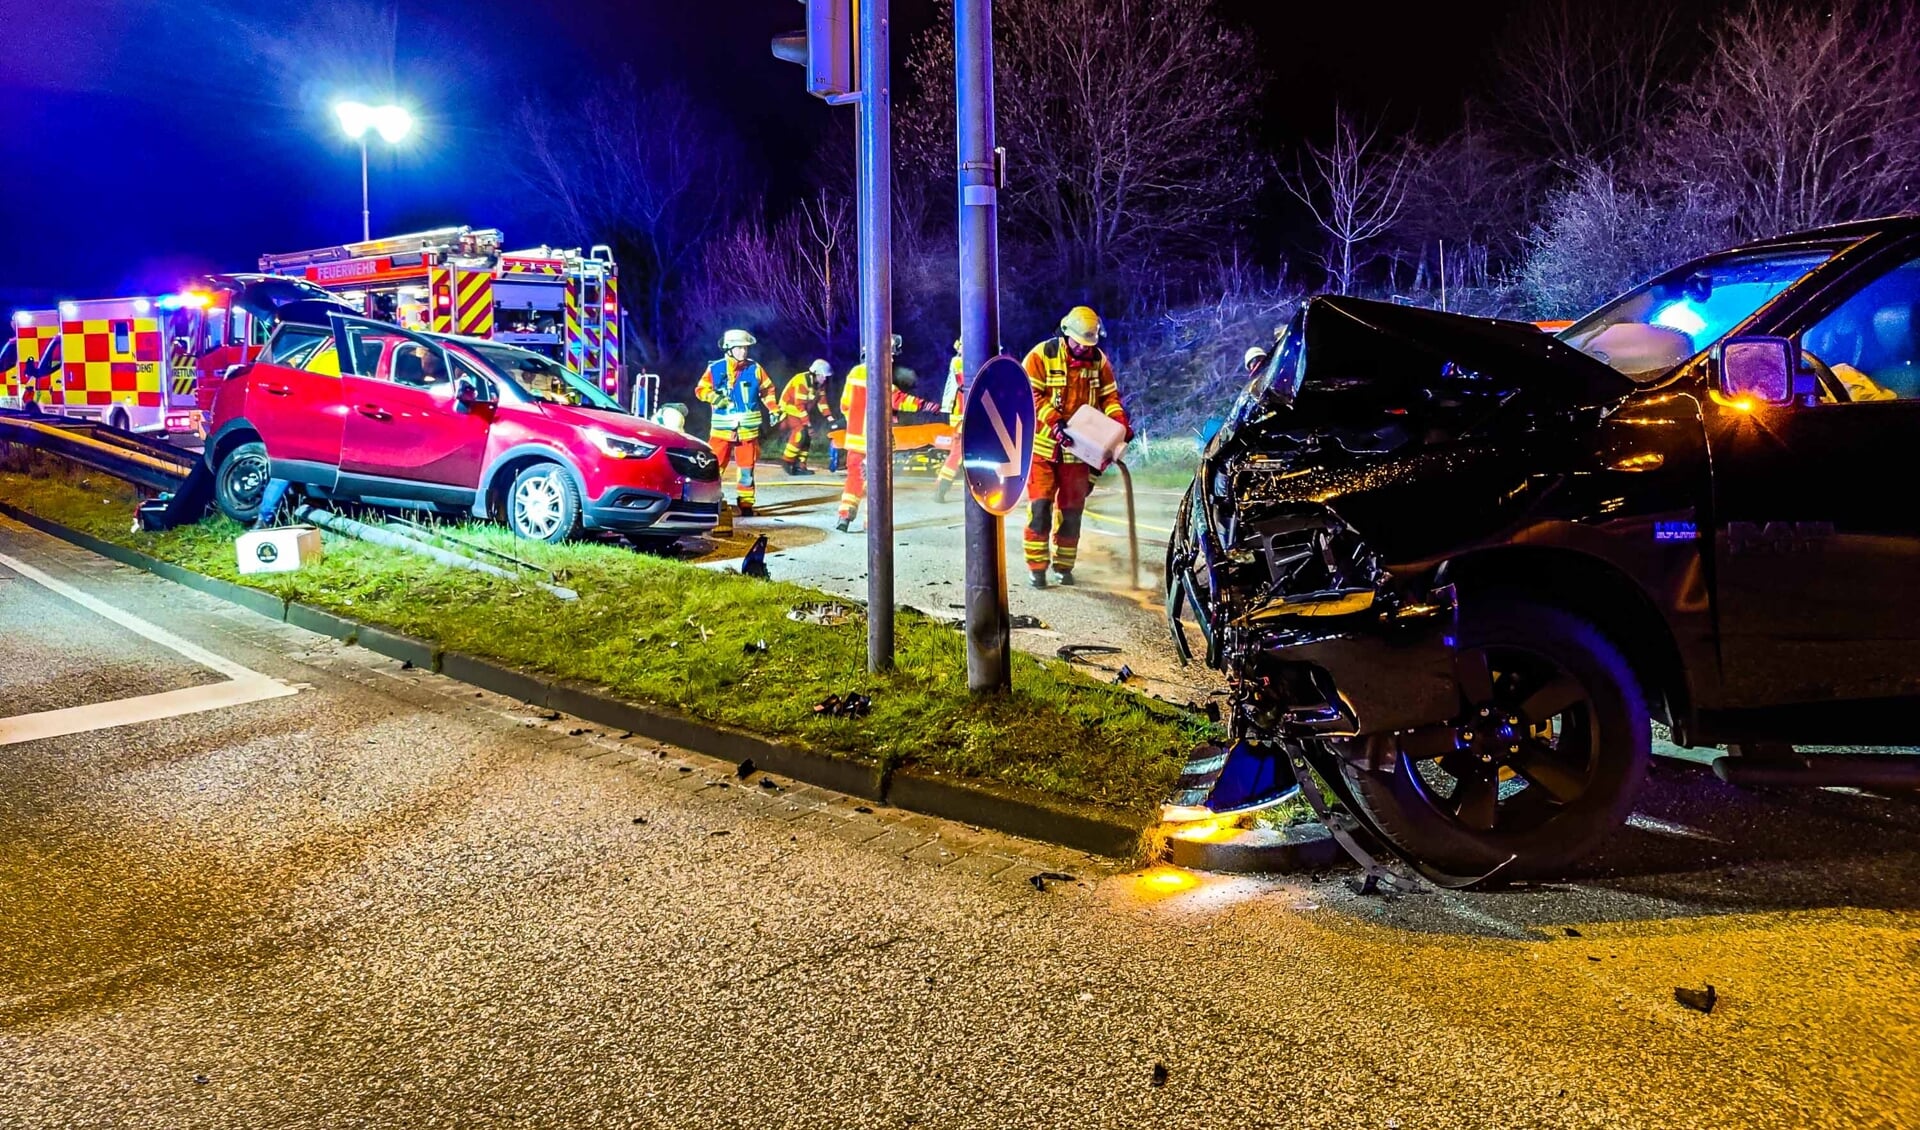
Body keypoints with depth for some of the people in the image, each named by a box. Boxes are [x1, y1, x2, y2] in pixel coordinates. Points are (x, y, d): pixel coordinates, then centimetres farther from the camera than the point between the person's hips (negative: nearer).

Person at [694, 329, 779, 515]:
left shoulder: (754, 368, 2)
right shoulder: (715, 369, -2)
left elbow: (767, 389, 12)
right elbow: (700, 389, 2)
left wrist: (774, 410, 3)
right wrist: (715, 397, -16)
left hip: (748, 428, 1)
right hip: (722, 428, -1)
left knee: (747, 468, 6)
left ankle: (746, 503, 14)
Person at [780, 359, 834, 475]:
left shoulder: (820, 384, 0)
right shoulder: (802, 382, -27)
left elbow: (822, 401, 4)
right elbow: (799, 405, -29)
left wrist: (829, 416, -10)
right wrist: (807, 424, -30)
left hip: (803, 411, 9)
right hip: (790, 409, -9)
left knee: (807, 436, 1)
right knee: (800, 433, -24)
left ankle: (800, 466, 8)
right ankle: (788, 463, -16)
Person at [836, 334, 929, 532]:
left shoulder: (855, 373, 8)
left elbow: (845, 404, 13)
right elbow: (896, 399, -26)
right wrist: (921, 405, -30)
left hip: (855, 436, 7)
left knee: (854, 475, 12)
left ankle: (845, 516, 5)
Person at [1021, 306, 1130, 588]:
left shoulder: (1099, 360, 3)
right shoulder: (1042, 355, -10)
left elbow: (1109, 397, 8)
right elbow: (1031, 395, -14)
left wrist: (1121, 423, -10)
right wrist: (1055, 422, -25)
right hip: (1043, 445, -4)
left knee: (1071, 509, 9)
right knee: (1039, 505, -8)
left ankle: (1064, 565, 21)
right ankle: (1036, 567, -1)